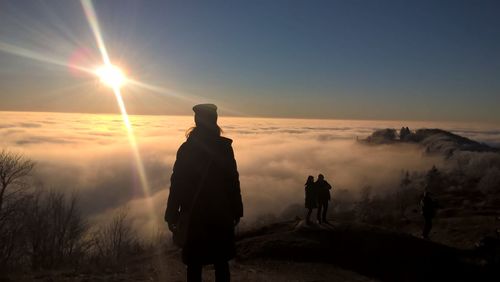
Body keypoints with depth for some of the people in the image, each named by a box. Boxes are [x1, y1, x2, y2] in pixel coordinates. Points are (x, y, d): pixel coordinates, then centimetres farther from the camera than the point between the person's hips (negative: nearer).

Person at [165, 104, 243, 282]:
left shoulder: (186, 148, -8)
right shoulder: (224, 147, -5)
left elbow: (177, 184, -8)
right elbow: (233, 181, -4)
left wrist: (172, 215, 0)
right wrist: (236, 211, 6)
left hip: (194, 214, -1)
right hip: (220, 213, 1)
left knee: (194, 264, 11)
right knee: (221, 261, 15)